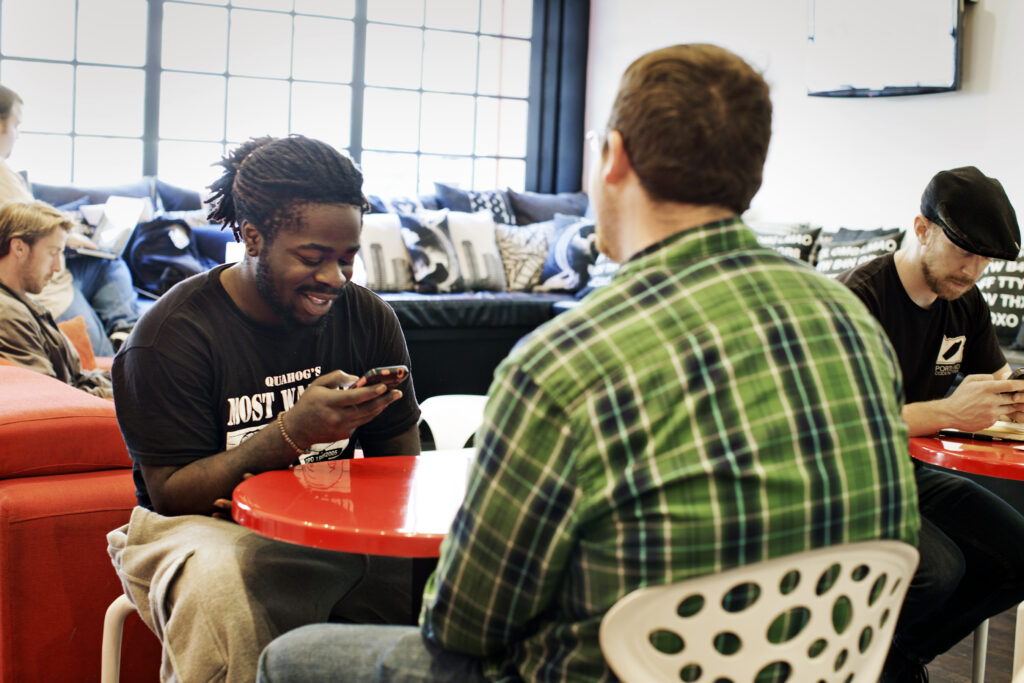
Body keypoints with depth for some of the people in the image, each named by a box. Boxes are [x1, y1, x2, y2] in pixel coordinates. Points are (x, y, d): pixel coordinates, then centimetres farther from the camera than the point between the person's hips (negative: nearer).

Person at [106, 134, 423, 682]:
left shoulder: (368, 318, 3)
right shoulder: (171, 335, -11)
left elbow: (400, 464, 7)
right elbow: (170, 495, -12)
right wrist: (293, 434, -27)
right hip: (213, 532, -3)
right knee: (220, 582, -39)